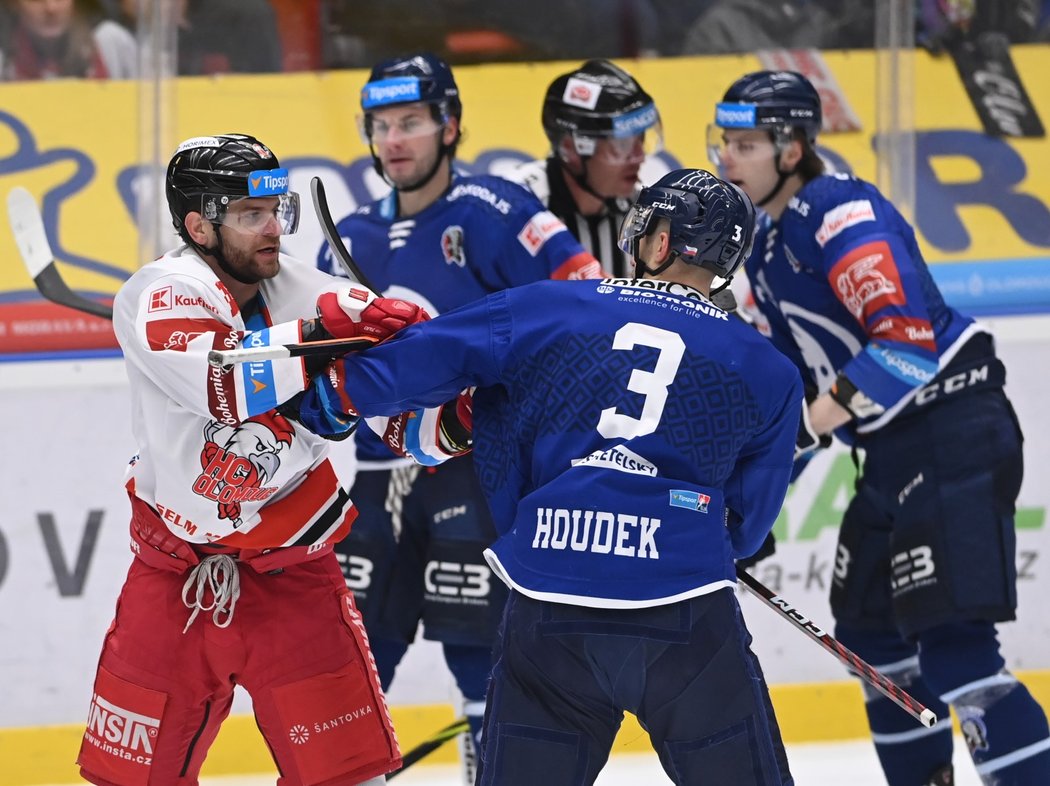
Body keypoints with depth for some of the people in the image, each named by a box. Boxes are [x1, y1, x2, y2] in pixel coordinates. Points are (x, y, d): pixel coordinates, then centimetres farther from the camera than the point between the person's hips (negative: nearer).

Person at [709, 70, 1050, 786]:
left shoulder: (843, 214, -15)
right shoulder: (767, 248, 16)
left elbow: (907, 340, -27)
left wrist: (803, 427, -27)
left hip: (956, 439, -11)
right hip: (893, 455, 11)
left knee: (951, 645, -17)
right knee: (870, 635, 17)